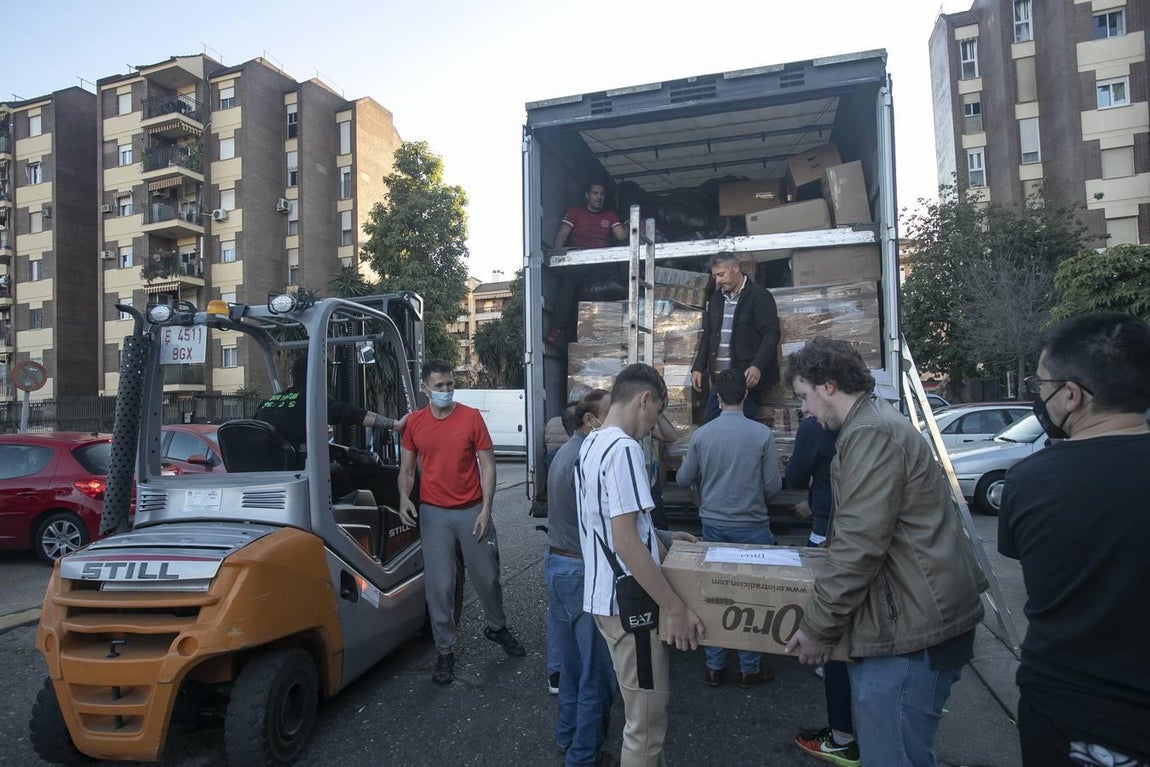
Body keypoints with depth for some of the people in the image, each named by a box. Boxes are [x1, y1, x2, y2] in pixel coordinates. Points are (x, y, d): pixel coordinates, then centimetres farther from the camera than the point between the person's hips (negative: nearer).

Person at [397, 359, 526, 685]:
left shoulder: (471, 417, -6)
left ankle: (497, 627, 40)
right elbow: (406, 469, 7)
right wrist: (404, 497, -13)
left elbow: (487, 466, -4)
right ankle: (445, 652, 22)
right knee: (439, 585, 5)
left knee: (487, 576, 14)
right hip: (433, 514, 1)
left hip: (472, 510, 0)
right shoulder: (414, 423, 0)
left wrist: (486, 509, -9)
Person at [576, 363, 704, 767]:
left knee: (639, 713, 25)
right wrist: (676, 608, -21)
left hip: (605, 595, 10)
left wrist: (661, 540, 22)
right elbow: (625, 542, -26)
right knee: (646, 722, 7)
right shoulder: (623, 449, -21)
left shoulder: (590, 444, 10)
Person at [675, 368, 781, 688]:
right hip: (752, 526, -2)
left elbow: (683, 479, 2)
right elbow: (773, 485, -8)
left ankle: (714, 667, 23)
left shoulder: (701, 434, -6)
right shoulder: (762, 434, -12)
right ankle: (749, 669, 23)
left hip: (712, 524, 2)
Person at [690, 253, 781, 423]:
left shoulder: (760, 296, -5)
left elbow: (772, 333, -11)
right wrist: (698, 367, 10)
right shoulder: (716, 298, 15)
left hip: (746, 378, -6)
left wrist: (757, 366, -24)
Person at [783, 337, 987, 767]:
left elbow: (859, 544, -21)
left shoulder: (872, 433, -17)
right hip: (907, 617, 11)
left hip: (912, 626, -10)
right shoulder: (872, 424, 16)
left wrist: (818, 627, -14)